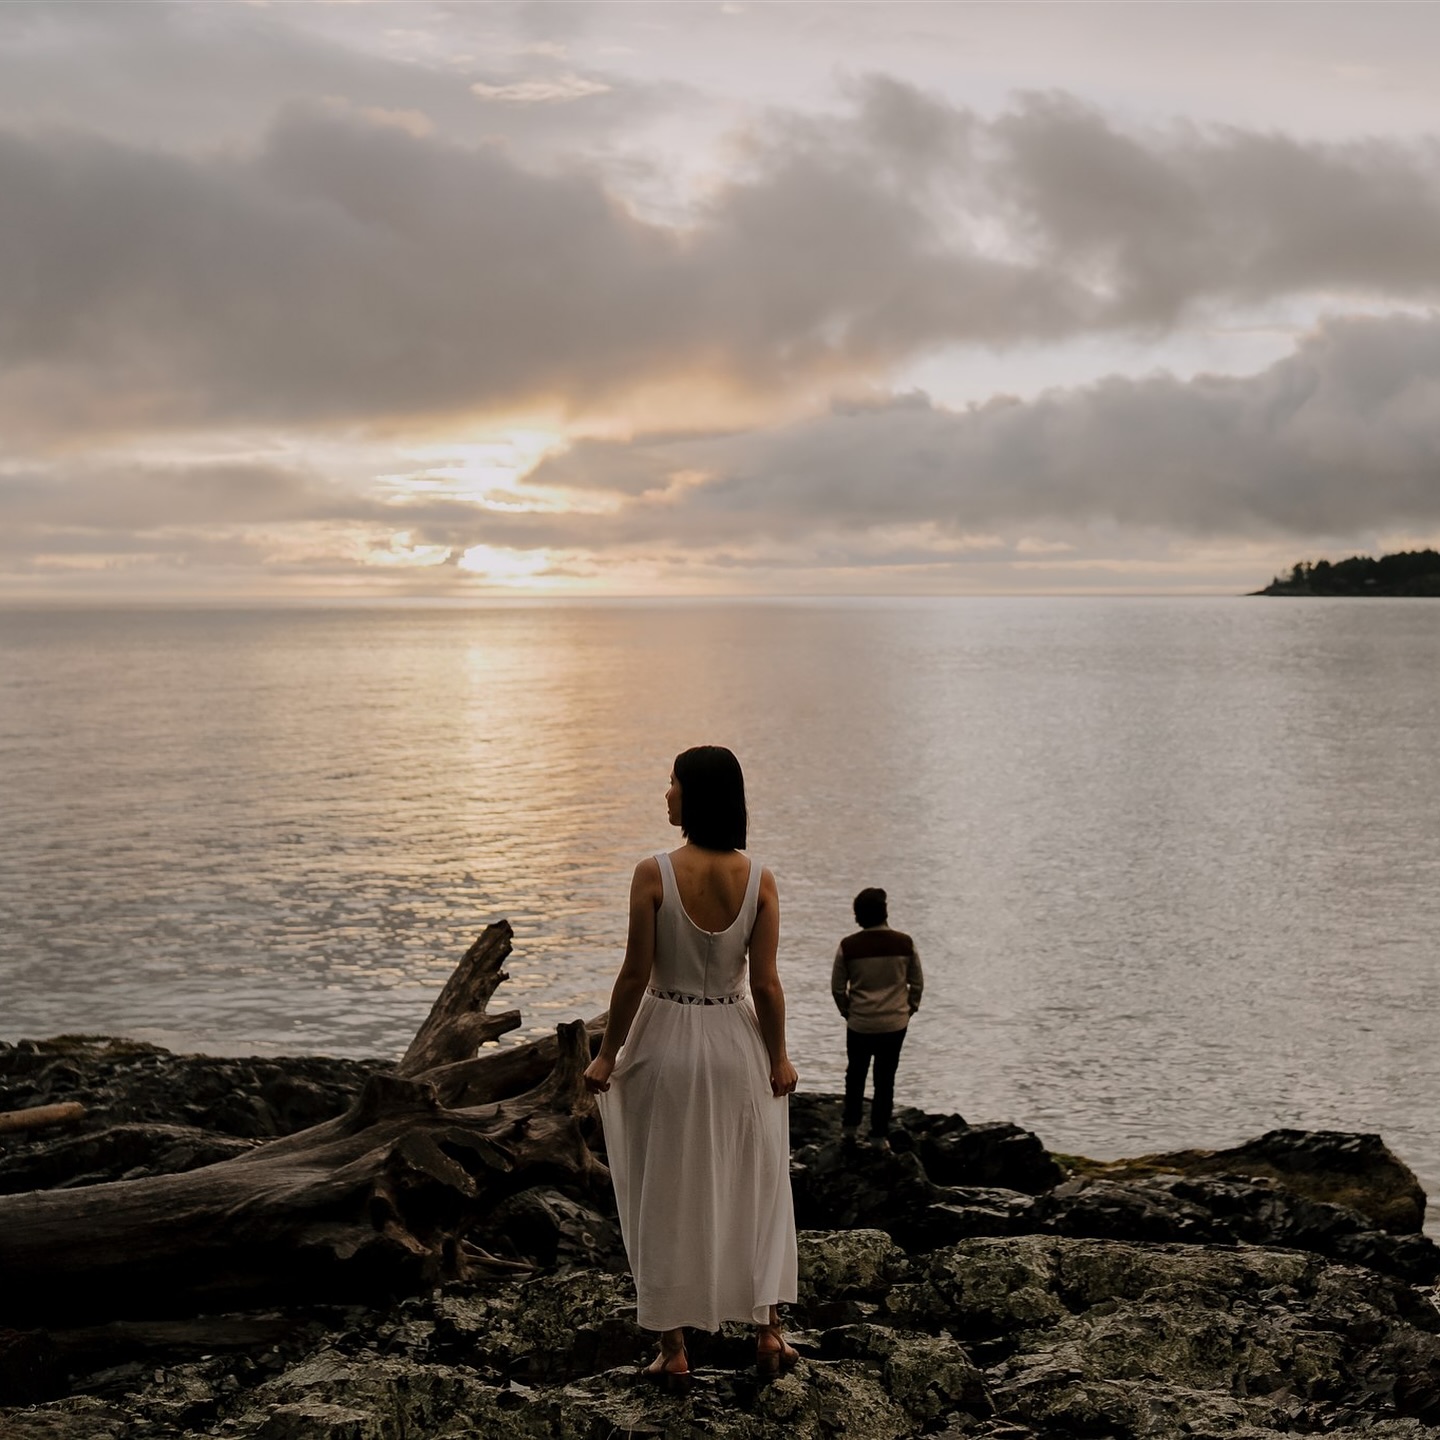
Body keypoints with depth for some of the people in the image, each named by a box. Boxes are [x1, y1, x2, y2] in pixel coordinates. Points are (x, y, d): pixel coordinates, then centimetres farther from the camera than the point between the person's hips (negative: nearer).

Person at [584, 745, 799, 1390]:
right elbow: (765, 984, -6)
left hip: (666, 1040, -2)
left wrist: (608, 1055, -2)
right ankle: (767, 1333, 22)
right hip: (736, 1042, 2)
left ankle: (674, 1350, 16)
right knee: (754, 1185, 17)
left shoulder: (654, 873, -16)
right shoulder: (759, 880, -8)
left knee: (667, 1193, 10)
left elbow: (635, 976, -13)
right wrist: (779, 1057, 7)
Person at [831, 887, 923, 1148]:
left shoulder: (848, 946, -11)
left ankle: (849, 1124, 32)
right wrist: (910, 1008, 15)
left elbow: (837, 987, -3)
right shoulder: (904, 943, -9)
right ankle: (880, 1135, 15)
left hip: (859, 1024, 0)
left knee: (856, 1072, 21)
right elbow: (917, 983, 1)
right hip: (895, 1023, 0)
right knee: (885, 1078, 10)